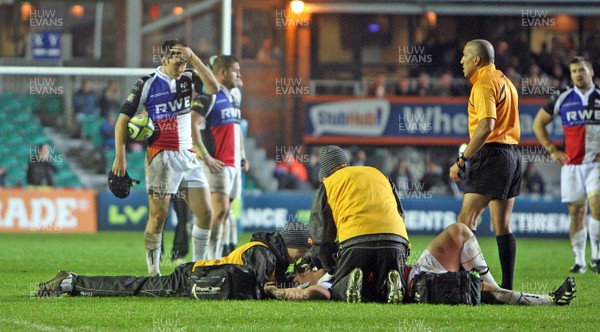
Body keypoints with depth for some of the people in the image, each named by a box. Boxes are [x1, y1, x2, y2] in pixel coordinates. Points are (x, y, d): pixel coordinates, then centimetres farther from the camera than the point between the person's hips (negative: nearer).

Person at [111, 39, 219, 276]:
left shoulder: (188, 78, 8)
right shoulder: (147, 84, -5)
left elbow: (213, 88, -10)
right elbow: (123, 119, -4)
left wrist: (193, 58, -16)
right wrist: (120, 156, -11)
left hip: (188, 156, 5)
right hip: (162, 157, -5)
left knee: (205, 213, 3)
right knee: (158, 216, -9)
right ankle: (153, 272, -3)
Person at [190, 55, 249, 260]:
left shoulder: (232, 99, 19)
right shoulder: (209, 96, -11)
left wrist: (242, 156, 19)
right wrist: (206, 157, -22)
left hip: (234, 165, 9)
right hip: (217, 164, -9)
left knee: (225, 213, 8)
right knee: (220, 209, -17)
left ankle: (216, 258, 10)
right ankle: (212, 259, -19)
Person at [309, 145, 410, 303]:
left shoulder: (328, 184, 20)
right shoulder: (378, 174, 31)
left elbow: (320, 237, 19)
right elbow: (400, 215, 32)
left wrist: (331, 268, 30)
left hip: (356, 240, -3)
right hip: (397, 237, 3)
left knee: (338, 292, 9)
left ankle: (350, 282, -25)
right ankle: (391, 282, -20)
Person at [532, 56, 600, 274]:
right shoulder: (562, 98, 5)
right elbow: (538, 123, 14)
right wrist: (552, 150, 4)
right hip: (571, 163, 1)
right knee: (576, 211, 1)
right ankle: (579, 260, 9)